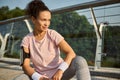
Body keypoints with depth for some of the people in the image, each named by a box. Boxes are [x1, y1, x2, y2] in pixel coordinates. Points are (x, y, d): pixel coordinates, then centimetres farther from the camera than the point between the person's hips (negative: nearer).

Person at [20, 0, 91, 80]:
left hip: (59, 73, -1)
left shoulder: (53, 34, -8)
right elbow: (25, 65, -10)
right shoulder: (27, 40, -5)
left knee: (80, 61, -27)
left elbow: (71, 53, -16)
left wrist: (60, 71, -31)